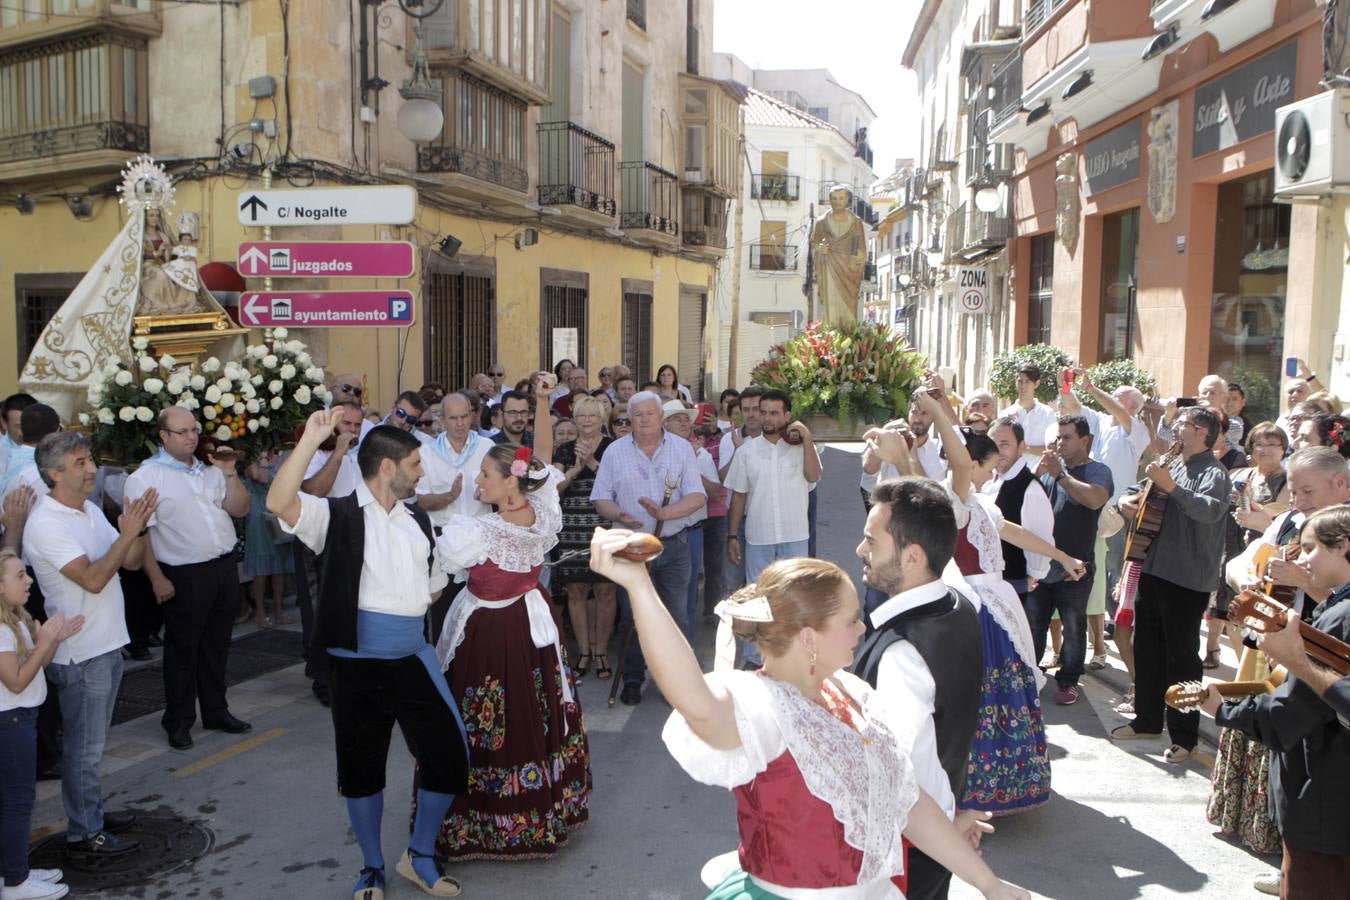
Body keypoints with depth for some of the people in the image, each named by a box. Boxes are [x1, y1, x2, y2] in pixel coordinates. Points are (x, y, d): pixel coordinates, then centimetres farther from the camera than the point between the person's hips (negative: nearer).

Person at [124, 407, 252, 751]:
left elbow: (240, 509, 10)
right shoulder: (146, 478, -8)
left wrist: (230, 473, -3)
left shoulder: (210, 471, 11)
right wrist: (158, 580, -15)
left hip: (224, 568, 6)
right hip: (185, 577, -6)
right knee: (183, 649, 6)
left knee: (216, 646, 16)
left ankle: (216, 712, 30)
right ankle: (178, 722, 21)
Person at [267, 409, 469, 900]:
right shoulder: (338, 515, -7)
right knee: (361, 769, 10)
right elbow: (279, 501, -26)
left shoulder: (420, 521, 10)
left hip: (413, 660, 4)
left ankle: (420, 855, 27)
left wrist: (407, 614, 4)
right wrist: (311, 439, -28)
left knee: (449, 756, 3)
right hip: (356, 665, -4)